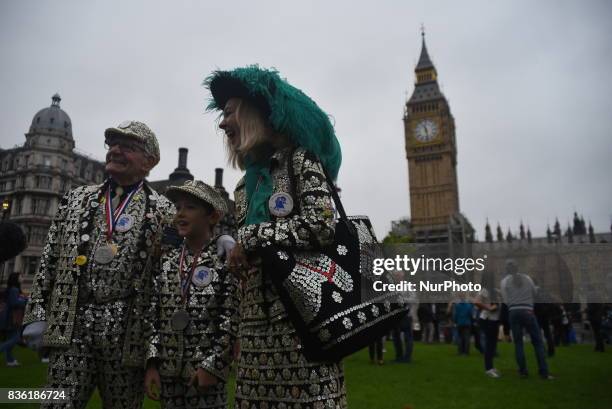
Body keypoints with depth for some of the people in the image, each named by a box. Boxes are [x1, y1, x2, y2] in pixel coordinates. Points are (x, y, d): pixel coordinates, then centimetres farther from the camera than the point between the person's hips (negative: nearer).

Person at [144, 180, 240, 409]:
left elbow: (231, 321, -11)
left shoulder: (225, 261, -9)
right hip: (168, 369, 5)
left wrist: (212, 366, -13)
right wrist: (152, 363, 1)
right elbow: (153, 315, 6)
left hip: (206, 369, -4)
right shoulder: (166, 260, 6)